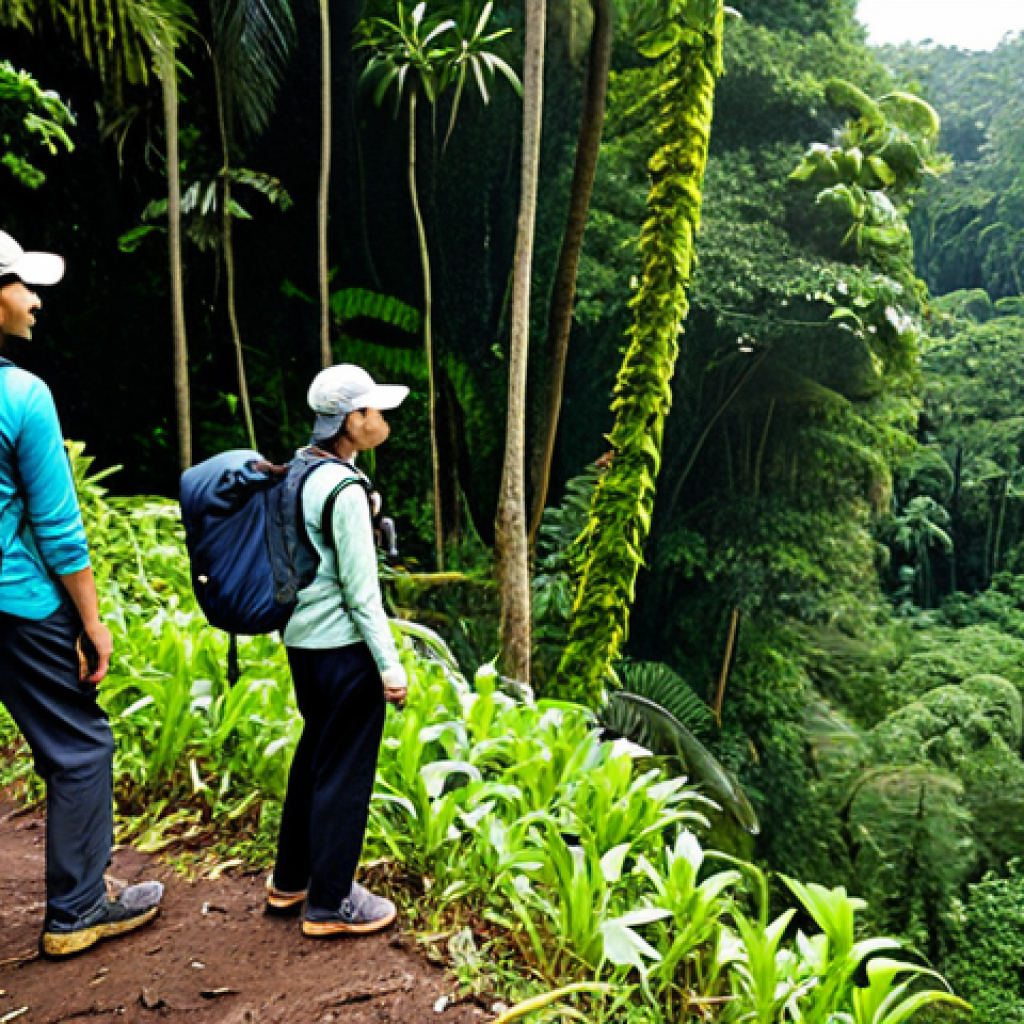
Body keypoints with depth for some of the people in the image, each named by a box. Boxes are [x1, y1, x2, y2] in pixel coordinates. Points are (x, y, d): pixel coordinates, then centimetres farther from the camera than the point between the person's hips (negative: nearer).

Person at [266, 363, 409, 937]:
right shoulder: (345, 489, -20)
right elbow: (361, 588, -19)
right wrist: (389, 664, -13)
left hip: (303, 641, 9)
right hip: (344, 648, -9)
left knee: (314, 755, 22)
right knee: (345, 771, 5)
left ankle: (290, 881, 37)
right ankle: (330, 904, 20)